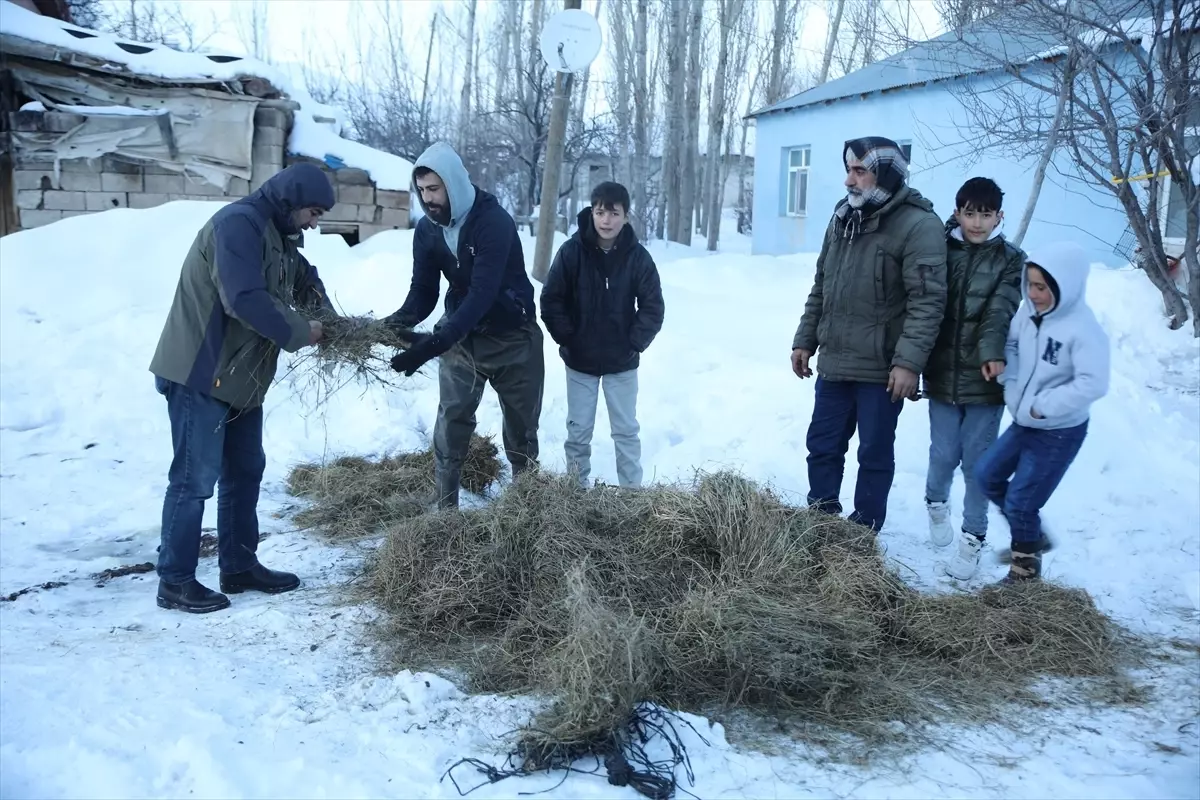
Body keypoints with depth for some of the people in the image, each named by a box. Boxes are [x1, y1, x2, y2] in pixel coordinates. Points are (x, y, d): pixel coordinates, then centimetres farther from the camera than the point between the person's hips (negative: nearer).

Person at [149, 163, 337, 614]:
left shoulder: (278, 236, 14)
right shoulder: (238, 223, -18)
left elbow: (305, 282, 17)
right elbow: (244, 299, -28)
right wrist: (300, 333, -17)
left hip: (240, 376, 10)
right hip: (199, 374, -10)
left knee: (245, 472, 15)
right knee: (195, 478, -5)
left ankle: (240, 567, 26)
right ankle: (175, 581, 4)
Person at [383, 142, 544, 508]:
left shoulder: (494, 222, -27)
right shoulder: (427, 230, -7)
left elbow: (482, 294, -35)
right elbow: (423, 291, -4)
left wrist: (434, 343, -44)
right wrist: (400, 321, -28)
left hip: (512, 337, -4)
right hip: (461, 335, 4)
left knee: (521, 426, 9)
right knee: (451, 421, -1)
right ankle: (446, 509, 6)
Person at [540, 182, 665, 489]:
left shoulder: (638, 256, -10)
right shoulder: (572, 251, -11)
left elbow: (653, 308, -4)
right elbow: (551, 300, -6)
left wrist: (635, 343, -10)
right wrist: (567, 339, -10)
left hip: (622, 362, 0)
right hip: (580, 361, 0)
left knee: (626, 431, 9)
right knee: (578, 431, 9)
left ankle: (632, 492, 20)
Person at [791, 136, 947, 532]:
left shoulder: (919, 225, -13)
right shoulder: (843, 218, 11)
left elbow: (927, 300, -18)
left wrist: (909, 362, -24)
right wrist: (805, 339, 15)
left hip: (882, 370, -7)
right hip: (834, 363, 7)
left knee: (875, 454, 6)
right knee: (822, 446, 14)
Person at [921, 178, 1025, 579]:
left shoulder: (1010, 260, 0)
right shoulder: (942, 251, 4)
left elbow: (1001, 311, -15)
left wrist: (993, 354, -32)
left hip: (984, 380, -1)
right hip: (943, 375, 1)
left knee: (978, 462, 4)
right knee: (944, 454, 7)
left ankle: (973, 538, 19)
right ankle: (936, 503, 38)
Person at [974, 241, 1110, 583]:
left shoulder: (1084, 330, -24)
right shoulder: (1029, 311, -3)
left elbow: (1093, 384, -29)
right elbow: (1011, 346, 10)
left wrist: (1041, 407, -24)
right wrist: (1011, 385, -7)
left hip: (1060, 433, -8)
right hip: (1024, 424, 8)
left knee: (1020, 503, 0)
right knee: (987, 475, 15)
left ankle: (1025, 572, 21)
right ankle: (1032, 537, 34)